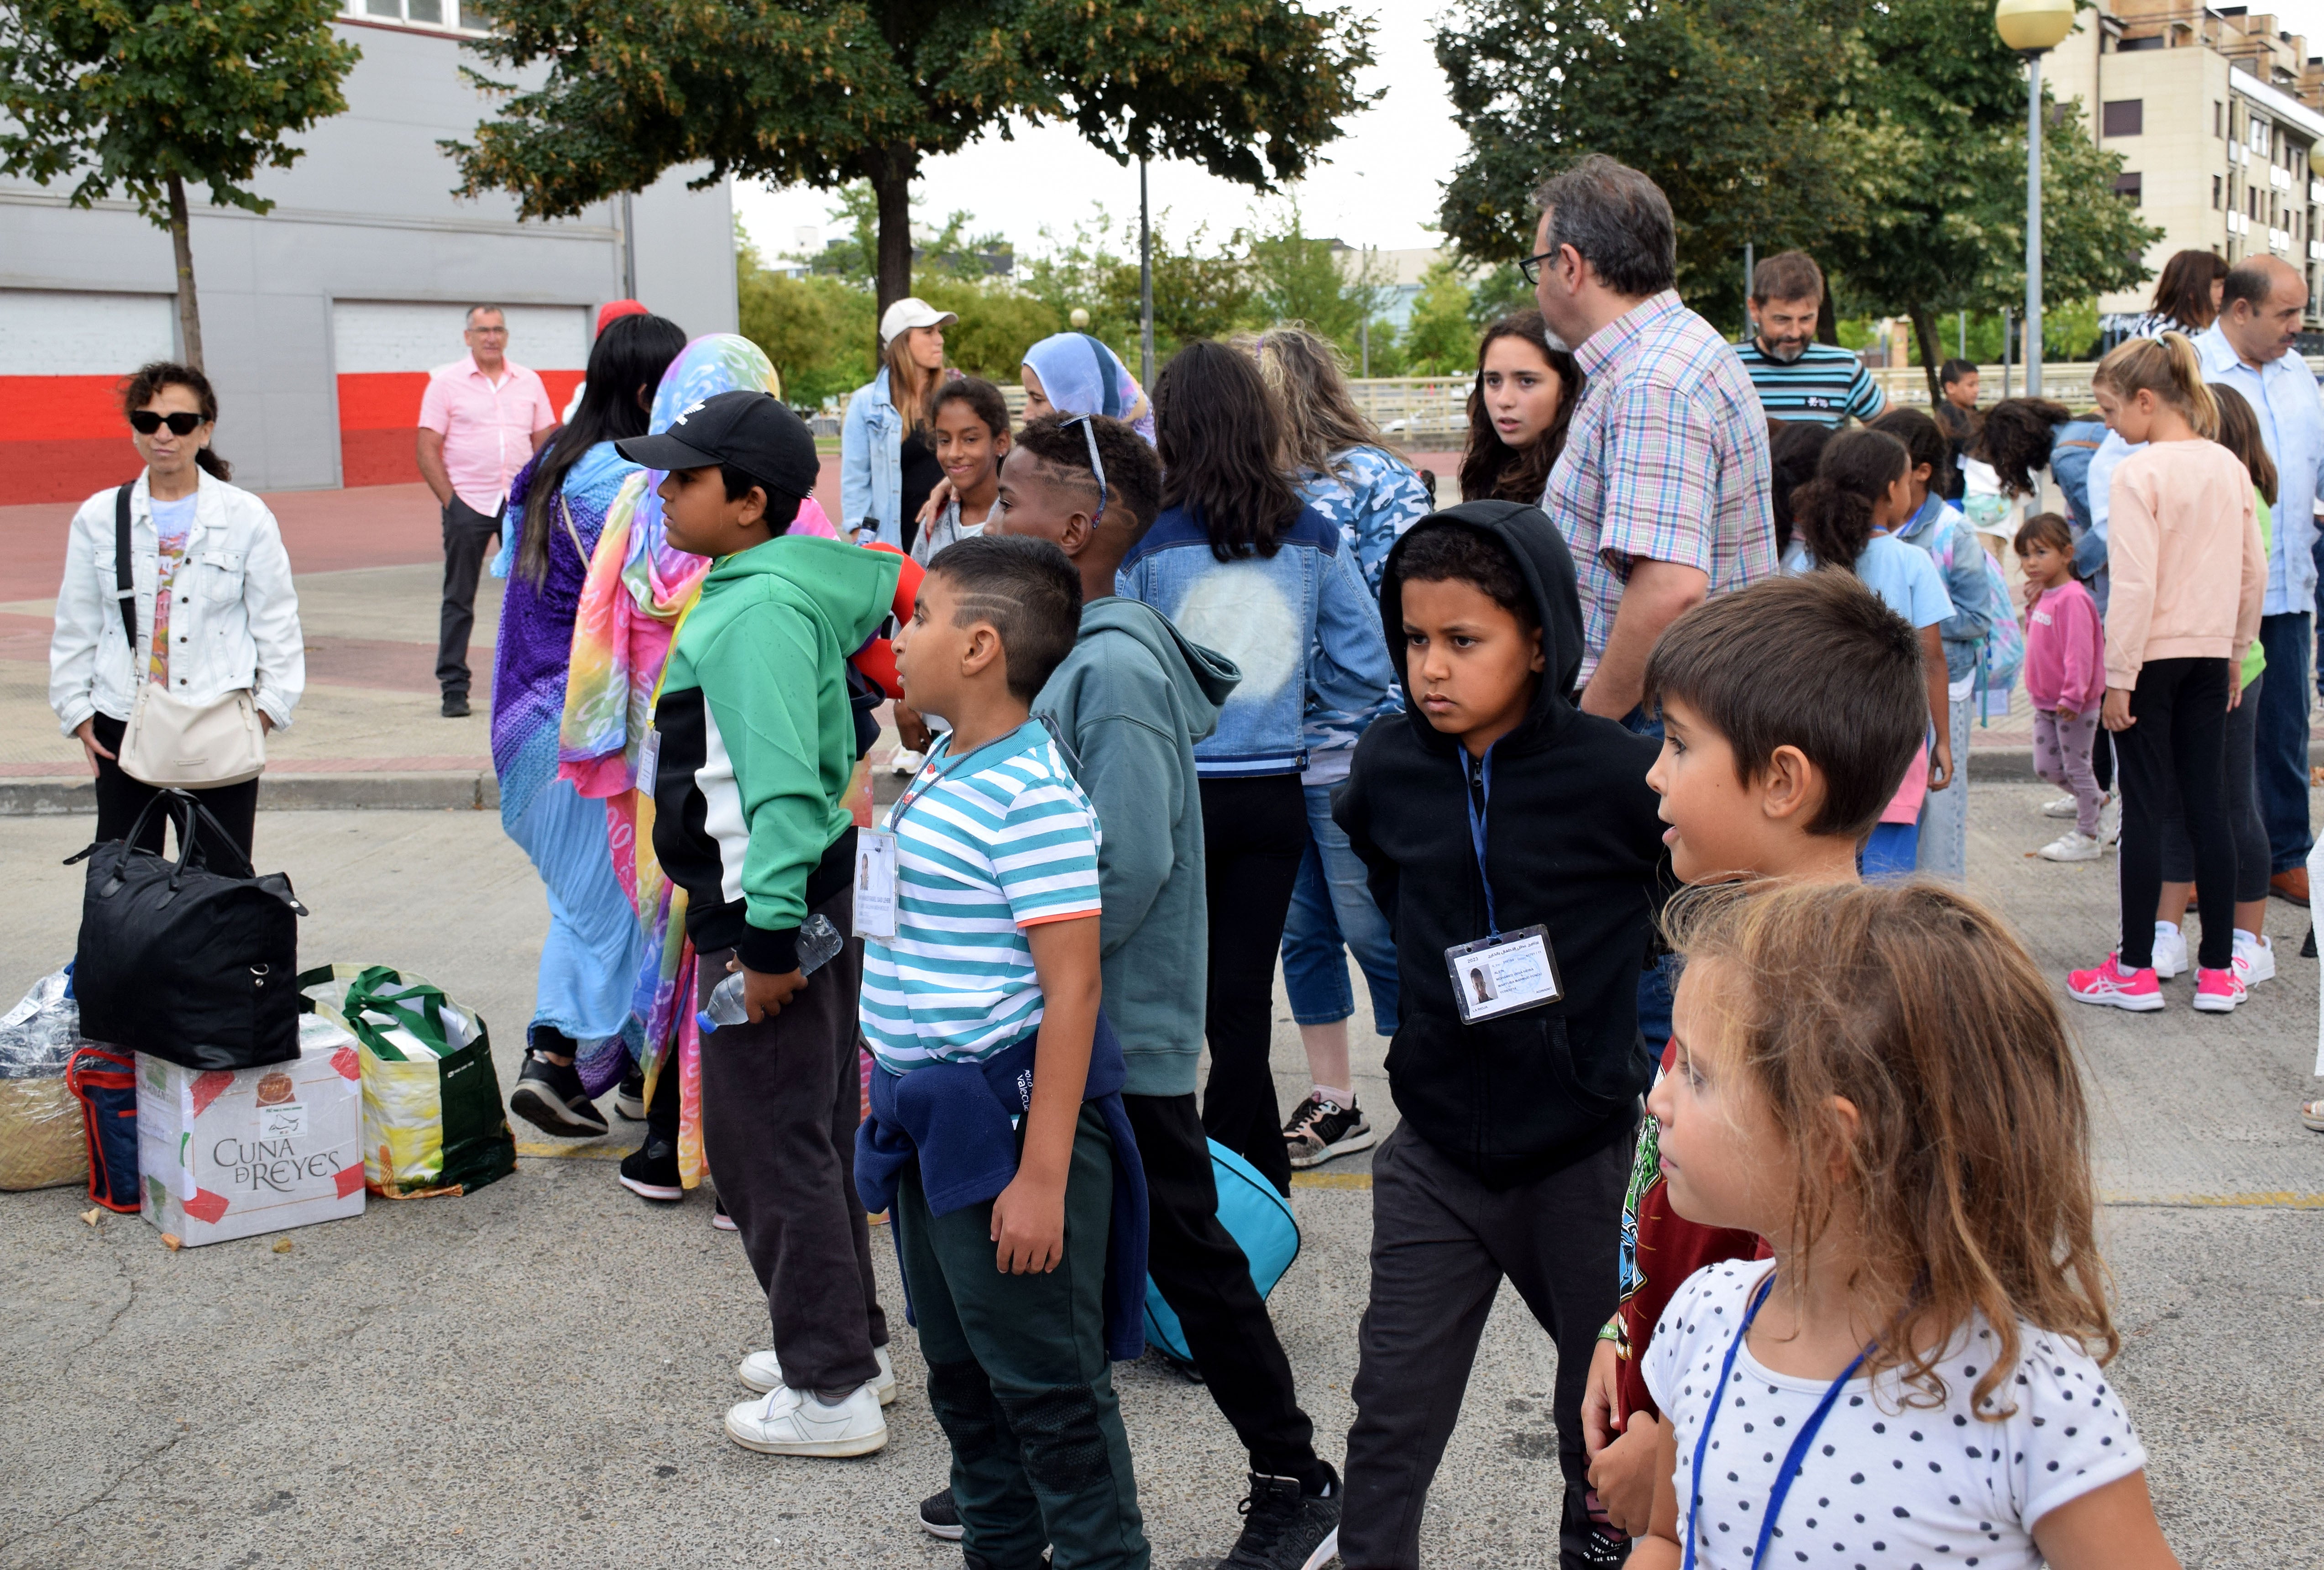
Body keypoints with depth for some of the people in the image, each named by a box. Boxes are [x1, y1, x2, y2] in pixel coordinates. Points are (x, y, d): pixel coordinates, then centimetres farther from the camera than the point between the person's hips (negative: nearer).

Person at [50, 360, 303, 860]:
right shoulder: (99, 517, 6)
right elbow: (75, 628, 11)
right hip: (123, 728, 2)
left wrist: (267, 708, -4)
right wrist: (78, 713, 5)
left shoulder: (246, 516, 0)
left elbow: (277, 626, 3)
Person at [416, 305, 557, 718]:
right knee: (459, 599, 2)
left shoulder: (529, 382, 10)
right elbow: (428, 452, -2)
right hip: (468, 502, -3)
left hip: (519, 502, 3)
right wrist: (450, 500, -9)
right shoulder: (446, 382, 1)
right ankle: (454, 688, 7)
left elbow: (545, 443, 13)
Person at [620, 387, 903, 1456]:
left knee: (770, 1148, -1)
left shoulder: (757, 613, -21)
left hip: (768, 907, -11)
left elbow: (781, 784, -28)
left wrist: (769, 934, -28)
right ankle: (852, 1339, 33)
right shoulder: (791, 582, 9)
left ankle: (831, 1392, 9)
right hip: (811, 898, 11)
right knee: (818, 1133, 20)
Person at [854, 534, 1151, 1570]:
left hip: (1007, 1119, -10)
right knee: (963, 1372, 21)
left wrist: (1042, 1176, -24)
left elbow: (1073, 990, -23)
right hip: (928, 1116, 10)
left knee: (1048, 1384, 2)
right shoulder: (943, 767, 9)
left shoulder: (1033, 796, -20)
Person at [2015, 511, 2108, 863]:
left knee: (2076, 767, 3)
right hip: (2046, 702, 9)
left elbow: (2079, 652, -25)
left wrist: (2072, 696, -28)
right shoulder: (2044, 595, 8)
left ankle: (2087, 836, 14)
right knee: (2046, 767, 14)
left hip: (2074, 706, -9)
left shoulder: (2072, 599, -21)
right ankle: (2098, 802, 35)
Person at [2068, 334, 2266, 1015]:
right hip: (2210, 655, 6)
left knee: (2144, 807, 0)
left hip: (2151, 655, -6)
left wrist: (2119, 677, -13)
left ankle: (2136, 971, 7)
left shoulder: (2139, 474, -14)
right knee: (2208, 804, 8)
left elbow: (2135, 584, -18)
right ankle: (2218, 970, 13)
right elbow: (2254, 572, 10)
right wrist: (2234, 651, 20)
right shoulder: (2228, 467, 6)